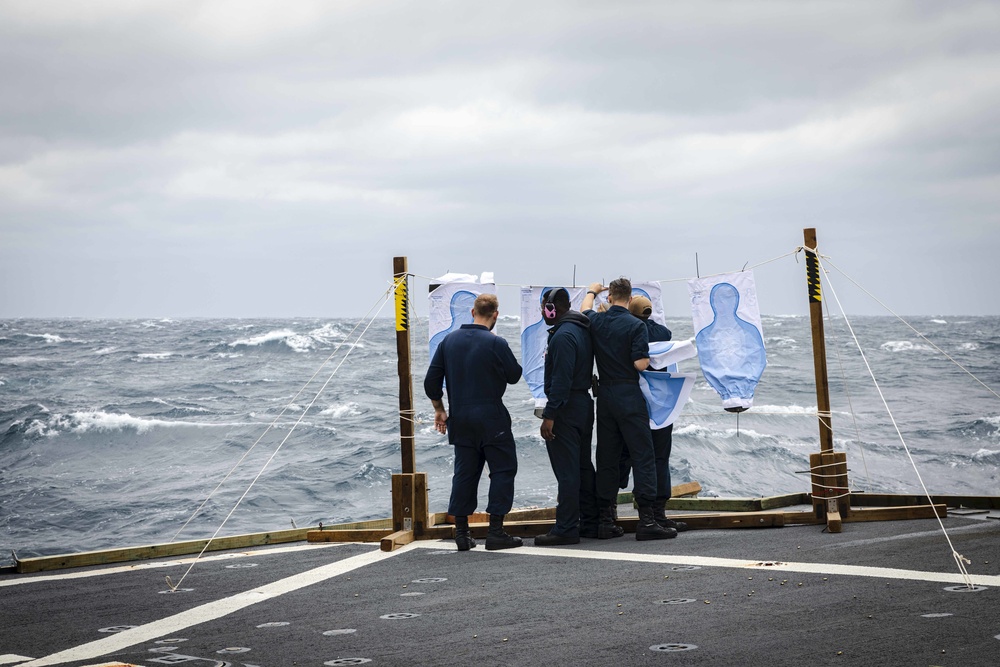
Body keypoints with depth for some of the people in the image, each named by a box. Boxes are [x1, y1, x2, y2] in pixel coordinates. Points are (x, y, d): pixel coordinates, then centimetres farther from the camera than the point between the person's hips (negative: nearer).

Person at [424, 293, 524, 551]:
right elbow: (514, 375, 0)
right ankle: (496, 531, -2)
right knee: (502, 470, 3)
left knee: (465, 472, 11)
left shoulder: (449, 340, 4)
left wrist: (439, 409, 16)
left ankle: (461, 533, 10)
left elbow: (431, 381, 6)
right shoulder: (496, 344, -12)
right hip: (491, 418, -5)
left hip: (460, 418, 5)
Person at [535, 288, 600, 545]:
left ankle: (566, 528, -6)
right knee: (583, 467, 15)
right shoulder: (582, 330, 14)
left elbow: (561, 379, -23)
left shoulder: (563, 336, -17)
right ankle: (591, 523, 20)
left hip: (566, 408, -10)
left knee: (566, 471, -8)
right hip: (583, 404, 10)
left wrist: (549, 415, -22)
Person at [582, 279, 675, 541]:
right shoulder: (636, 325, -11)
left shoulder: (596, 321, 4)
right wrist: (649, 358, 6)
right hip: (629, 396, -5)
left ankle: (605, 521, 9)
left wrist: (592, 291, 48)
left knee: (607, 458, 9)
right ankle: (646, 520, -10)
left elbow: (585, 310, 29)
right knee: (642, 456, -4)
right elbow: (640, 363, -17)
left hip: (604, 396, 5)